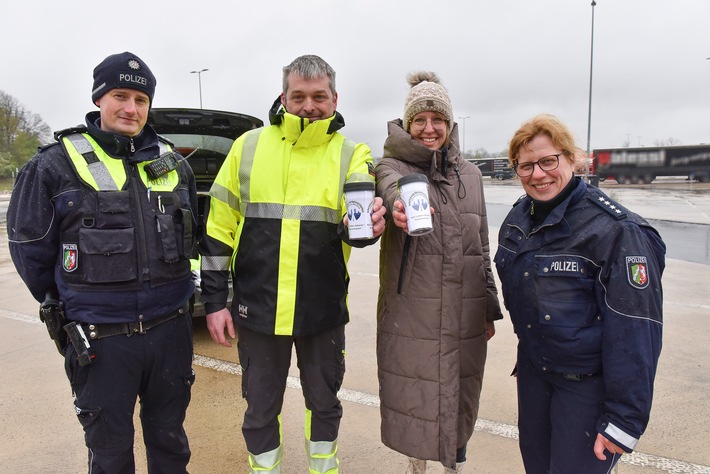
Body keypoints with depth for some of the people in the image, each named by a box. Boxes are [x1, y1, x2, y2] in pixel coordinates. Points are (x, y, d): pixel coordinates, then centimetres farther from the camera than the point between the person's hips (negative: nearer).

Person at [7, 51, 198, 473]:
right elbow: (29, 248, 1)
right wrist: (65, 306, 8)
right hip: (100, 341, -2)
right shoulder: (55, 165, -5)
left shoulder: (174, 164, 6)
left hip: (171, 331, 3)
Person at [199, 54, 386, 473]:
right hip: (257, 307, 0)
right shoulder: (249, 146, 1)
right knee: (261, 407, 16)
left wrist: (365, 226, -40)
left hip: (324, 309, 0)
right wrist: (215, 300, -1)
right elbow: (220, 228, 1)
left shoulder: (352, 154, -1)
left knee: (324, 401, 19)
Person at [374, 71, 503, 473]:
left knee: (461, 398, 16)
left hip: (466, 315, 4)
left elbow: (482, 246, 13)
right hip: (411, 315, -3)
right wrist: (399, 203, -55)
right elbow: (392, 183, -31)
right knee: (414, 398, 9)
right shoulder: (393, 165, -3)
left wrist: (490, 308, 11)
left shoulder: (470, 174, 9)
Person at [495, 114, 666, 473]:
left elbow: (636, 331, -21)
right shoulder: (518, 217, 0)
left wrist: (624, 418, -19)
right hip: (532, 369, 6)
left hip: (588, 384, -6)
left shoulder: (615, 230, -21)